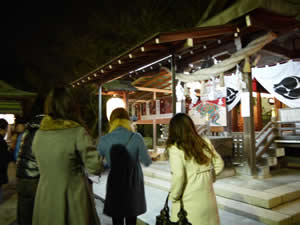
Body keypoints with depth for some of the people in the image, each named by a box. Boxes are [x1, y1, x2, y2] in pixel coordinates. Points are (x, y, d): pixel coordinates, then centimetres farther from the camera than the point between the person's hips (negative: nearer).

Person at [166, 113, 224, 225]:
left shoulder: (175, 148, -16)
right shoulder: (205, 142, -1)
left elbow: (178, 176, -24)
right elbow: (219, 164, 7)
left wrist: (173, 197, -9)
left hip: (188, 203, -4)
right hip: (208, 199, 5)